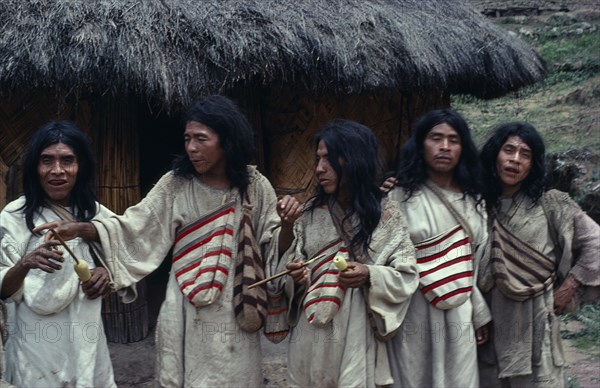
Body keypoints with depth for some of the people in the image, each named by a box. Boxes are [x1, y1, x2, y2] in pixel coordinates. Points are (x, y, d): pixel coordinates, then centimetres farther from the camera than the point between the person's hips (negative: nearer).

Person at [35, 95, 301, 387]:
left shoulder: (254, 186, -2)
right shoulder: (176, 184, -2)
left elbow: (275, 247, 1)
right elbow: (136, 225, -7)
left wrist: (287, 224, -21)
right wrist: (79, 228, -19)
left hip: (234, 311, 0)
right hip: (186, 311, 0)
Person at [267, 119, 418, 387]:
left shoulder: (386, 214, -5)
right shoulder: (311, 212, 5)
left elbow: (406, 275, -5)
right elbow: (290, 265, 7)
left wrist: (370, 275, -22)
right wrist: (294, 274, -15)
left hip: (357, 334, -3)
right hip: (312, 334, 3)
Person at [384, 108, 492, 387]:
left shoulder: (471, 200, 9)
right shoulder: (403, 197, -6)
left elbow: (476, 263, 13)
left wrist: (480, 314, 14)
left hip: (459, 316, 4)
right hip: (414, 314, -4)